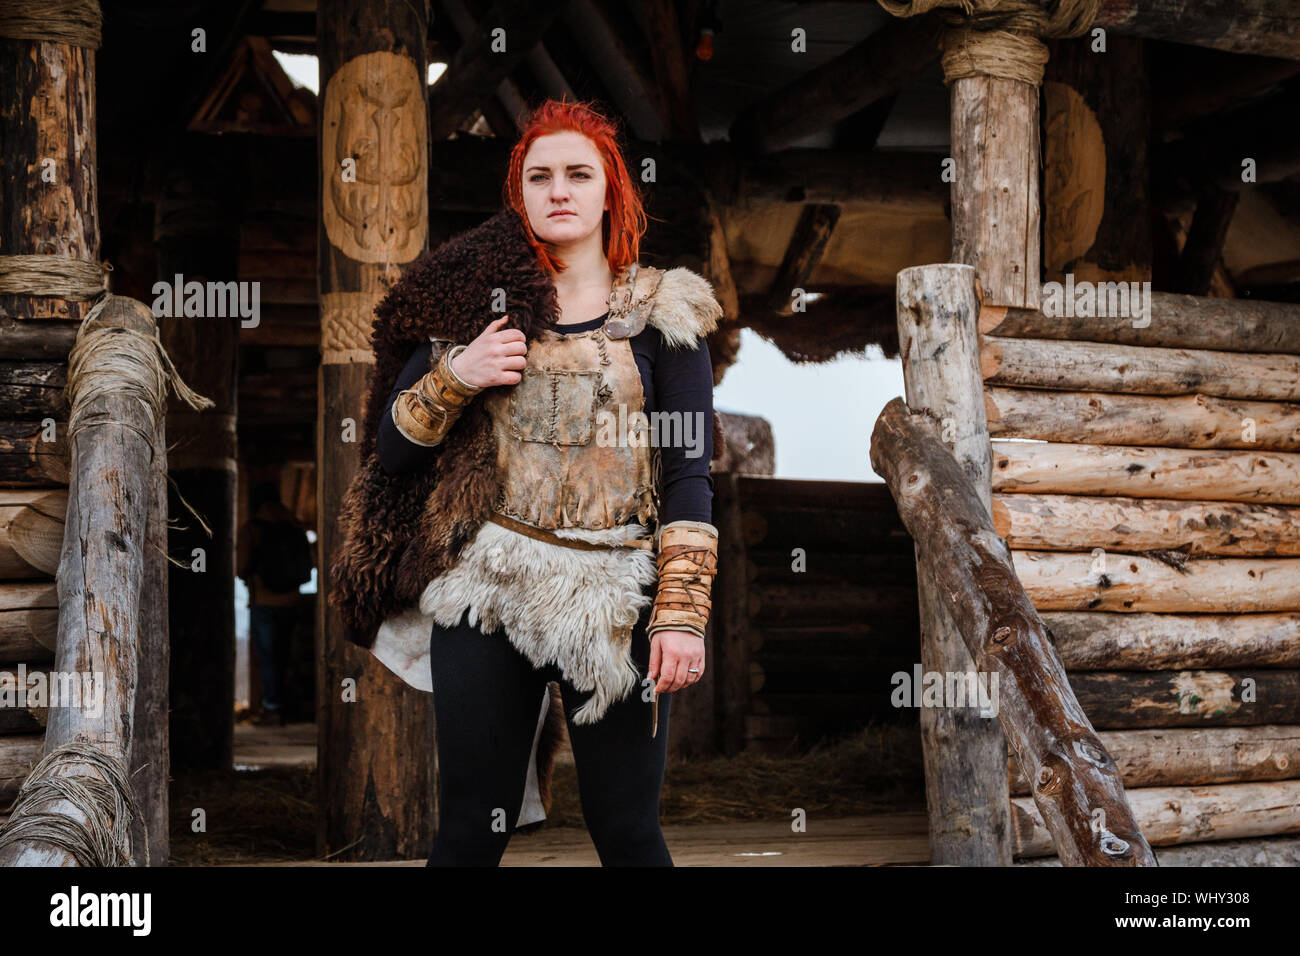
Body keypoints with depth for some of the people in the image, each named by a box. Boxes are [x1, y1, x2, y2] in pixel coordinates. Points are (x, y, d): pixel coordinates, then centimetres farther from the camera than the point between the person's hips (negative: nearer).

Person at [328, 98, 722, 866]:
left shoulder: (662, 315, 5)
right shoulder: (477, 298, 10)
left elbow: (689, 474, 0)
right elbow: (392, 448, 10)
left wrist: (683, 614, -9)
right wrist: (457, 376, -8)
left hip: (614, 606, -1)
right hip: (486, 597, 1)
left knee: (627, 834, 2)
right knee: (471, 832, 5)